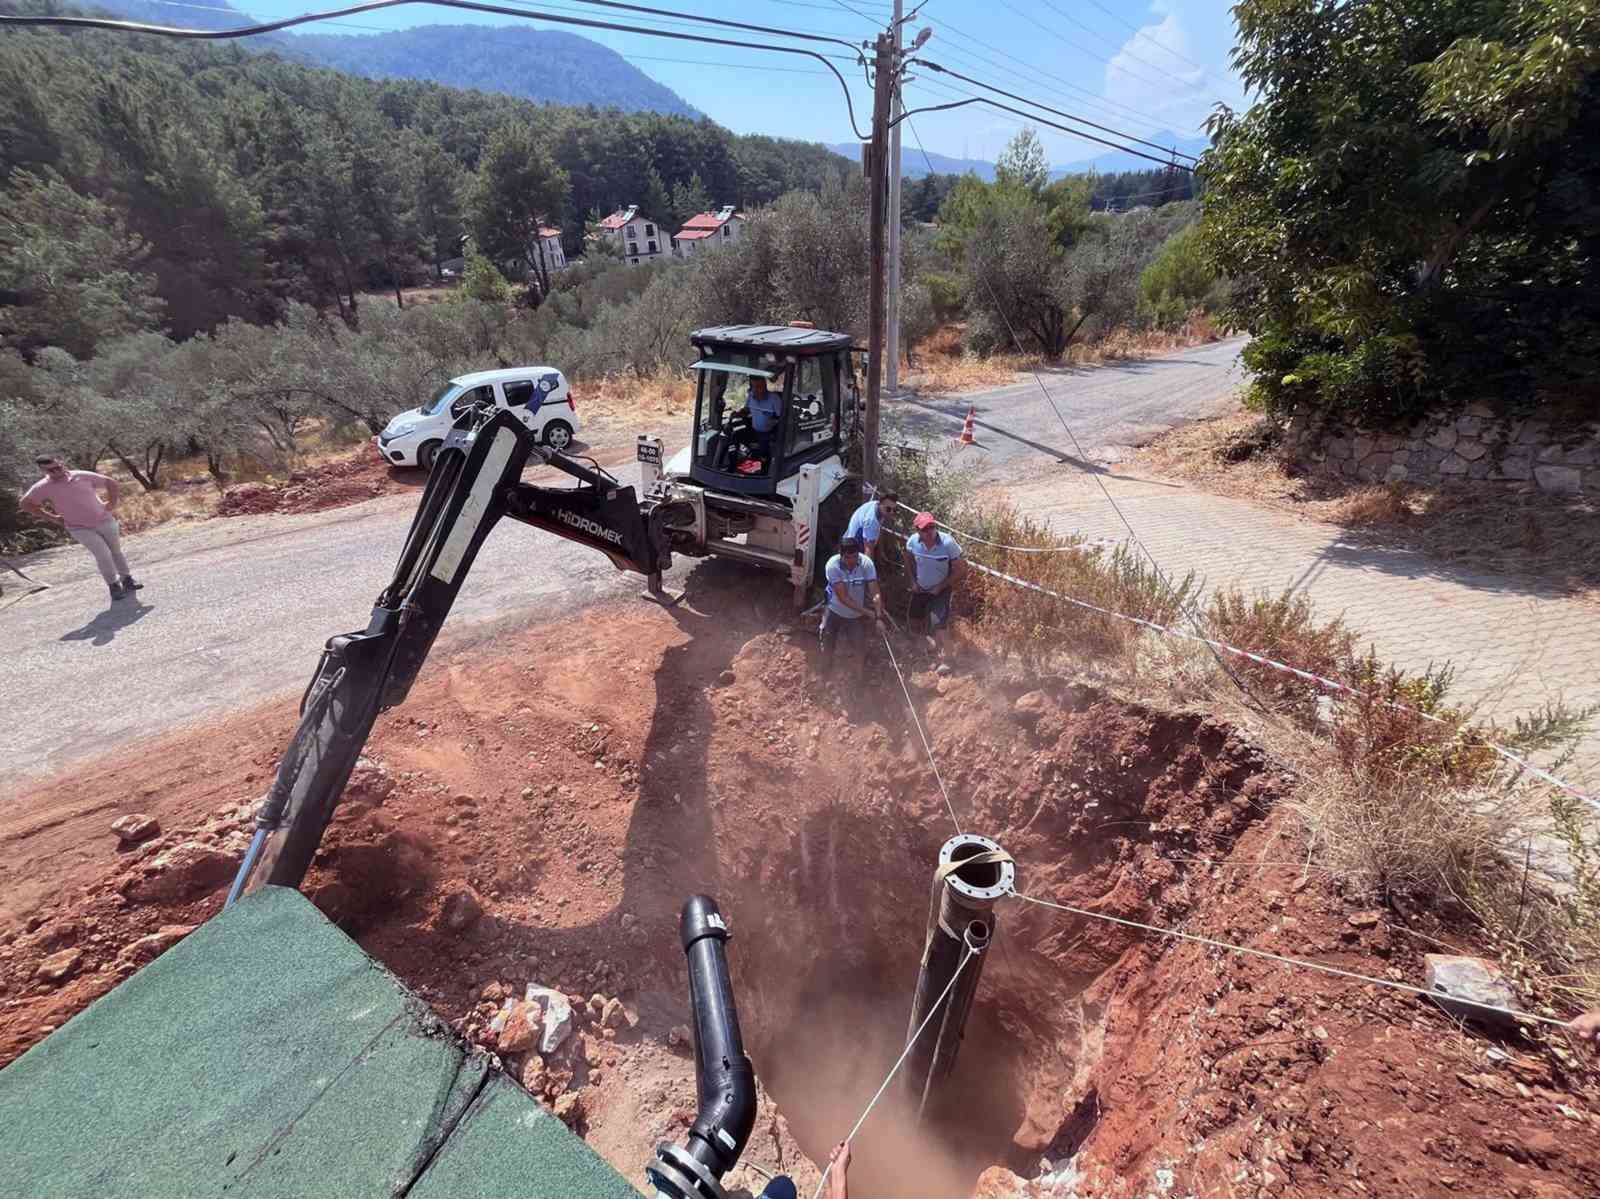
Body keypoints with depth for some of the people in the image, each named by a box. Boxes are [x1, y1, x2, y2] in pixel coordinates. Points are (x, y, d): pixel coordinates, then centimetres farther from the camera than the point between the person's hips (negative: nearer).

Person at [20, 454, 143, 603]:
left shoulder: (83, 476, -6)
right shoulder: (43, 487, -8)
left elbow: (111, 483, 7)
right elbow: (26, 504, 5)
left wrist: (112, 502, 1)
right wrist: (52, 517, 0)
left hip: (105, 521, 2)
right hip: (80, 528, -2)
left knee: (116, 551, 11)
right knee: (103, 554, -16)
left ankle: (127, 579, 25)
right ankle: (114, 585, -4)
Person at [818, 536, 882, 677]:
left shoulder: (866, 563, -22)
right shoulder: (833, 565, -27)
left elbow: (875, 593, -27)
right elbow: (843, 597, -28)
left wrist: (878, 616, -42)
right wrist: (866, 611, -32)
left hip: (857, 616, 1)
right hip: (834, 613, -1)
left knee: (860, 649, 6)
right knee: (827, 647, 13)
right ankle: (826, 675, 40)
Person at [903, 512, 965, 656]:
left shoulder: (948, 543, -31)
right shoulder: (912, 541, -21)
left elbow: (961, 571, -22)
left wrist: (940, 587, -18)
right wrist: (913, 582, -1)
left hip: (941, 589, -4)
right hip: (920, 588, 4)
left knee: (939, 624, -16)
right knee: (915, 617, 23)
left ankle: (939, 654, 5)